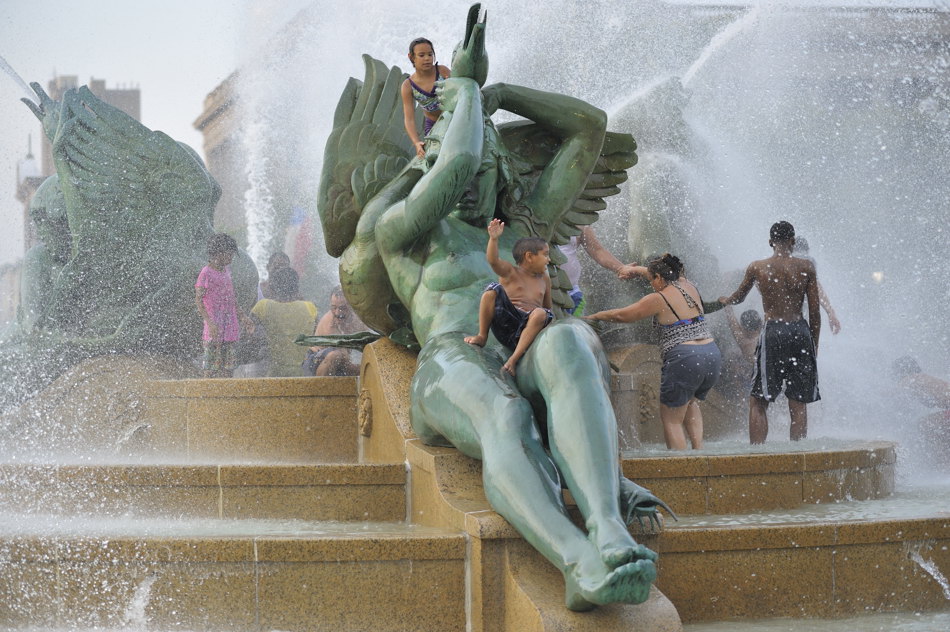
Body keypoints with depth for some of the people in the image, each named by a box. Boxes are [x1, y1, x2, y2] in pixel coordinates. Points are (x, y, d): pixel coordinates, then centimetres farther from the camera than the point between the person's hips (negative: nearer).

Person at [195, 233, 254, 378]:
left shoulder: (226, 271, 15)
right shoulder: (206, 273, -8)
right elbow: (198, 300, -13)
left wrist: (243, 317, 21)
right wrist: (210, 322, -22)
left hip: (229, 327, 7)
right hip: (214, 328, -7)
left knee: (227, 366, 7)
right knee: (212, 364, -7)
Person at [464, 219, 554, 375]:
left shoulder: (544, 280, 22)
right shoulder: (510, 272, 8)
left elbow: (547, 307, 26)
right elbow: (493, 261, -13)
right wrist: (493, 239, -29)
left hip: (526, 328, 2)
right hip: (504, 322, -2)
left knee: (541, 313, -33)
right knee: (491, 291, -24)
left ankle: (513, 359, -33)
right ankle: (482, 336, -11)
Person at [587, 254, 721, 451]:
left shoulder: (658, 299, -5)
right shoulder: (690, 287, 14)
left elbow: (621, 315, 4)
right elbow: (668, 275, 36)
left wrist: (594, 316, 21)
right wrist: (636, 270, 48)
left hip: (684, 358, -7)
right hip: (713, 355, 7)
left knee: (671, 418, 5)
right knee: (689, 401, 32)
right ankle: (698, 446, 17)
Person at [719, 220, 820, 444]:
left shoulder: (756, 267, 3)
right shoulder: (806, 267, 2)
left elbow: (738, 298, 21)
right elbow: (815, 311, 3)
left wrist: (725, 300, 43)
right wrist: (814, 345, 14)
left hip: (773, 333, -1)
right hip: (800, 333, 1)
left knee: (757, 402, 4)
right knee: (798, 405, 7)